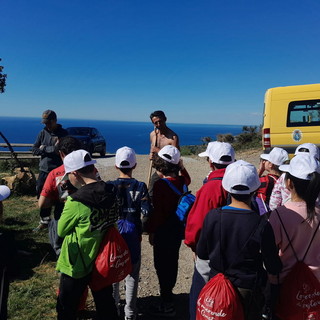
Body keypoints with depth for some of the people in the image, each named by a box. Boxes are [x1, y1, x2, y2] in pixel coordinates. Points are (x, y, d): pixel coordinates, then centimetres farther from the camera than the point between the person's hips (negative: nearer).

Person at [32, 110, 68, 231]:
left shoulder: (63, 133, -3)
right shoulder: (43, 133, 9)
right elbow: (34, 150, 4)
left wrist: (44, 148, -11)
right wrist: (52, 149, -11)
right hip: (44, 170, 4)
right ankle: (44, 221, 24)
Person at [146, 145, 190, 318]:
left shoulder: (160, 184, -21)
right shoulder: (180, 181, -2)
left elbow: (157, 211, -20)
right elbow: (187, 179, 24)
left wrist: (151, 231, -10)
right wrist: (180, 166, 15)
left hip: (163, 231, -7)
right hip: (177, 229, 8)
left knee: (162, 265, 5)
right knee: (172, 262, 21)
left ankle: (167, 305, 15)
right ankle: (168, 294, 41)